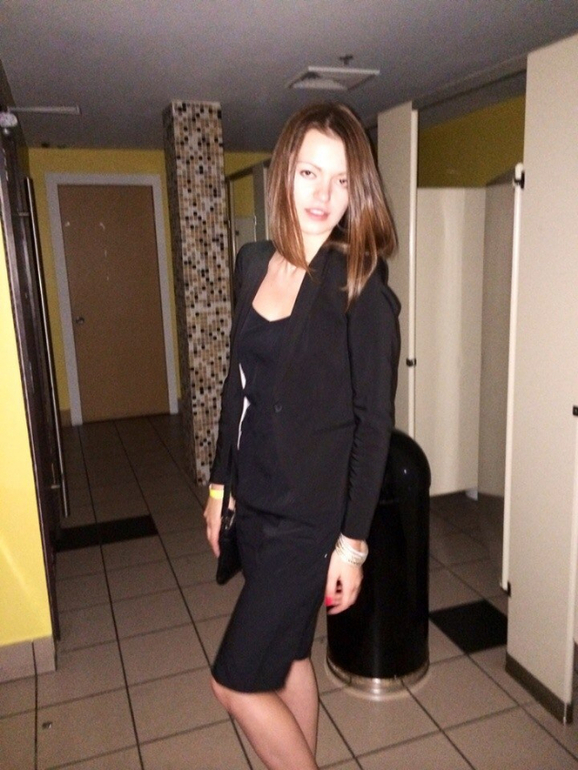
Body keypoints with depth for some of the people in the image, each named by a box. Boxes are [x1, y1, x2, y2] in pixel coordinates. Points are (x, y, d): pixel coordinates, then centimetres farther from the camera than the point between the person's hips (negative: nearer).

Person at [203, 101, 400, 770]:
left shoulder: (359, 284, -15)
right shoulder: (252, 263, 3)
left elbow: (374, 419, -14)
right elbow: (238, 384, 9)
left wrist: (353, 539, -14)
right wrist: (220, 484, 12)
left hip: (312, 515, -6)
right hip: (256, 502, 6)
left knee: (235, 680, 4)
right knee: (285, 654, 22)